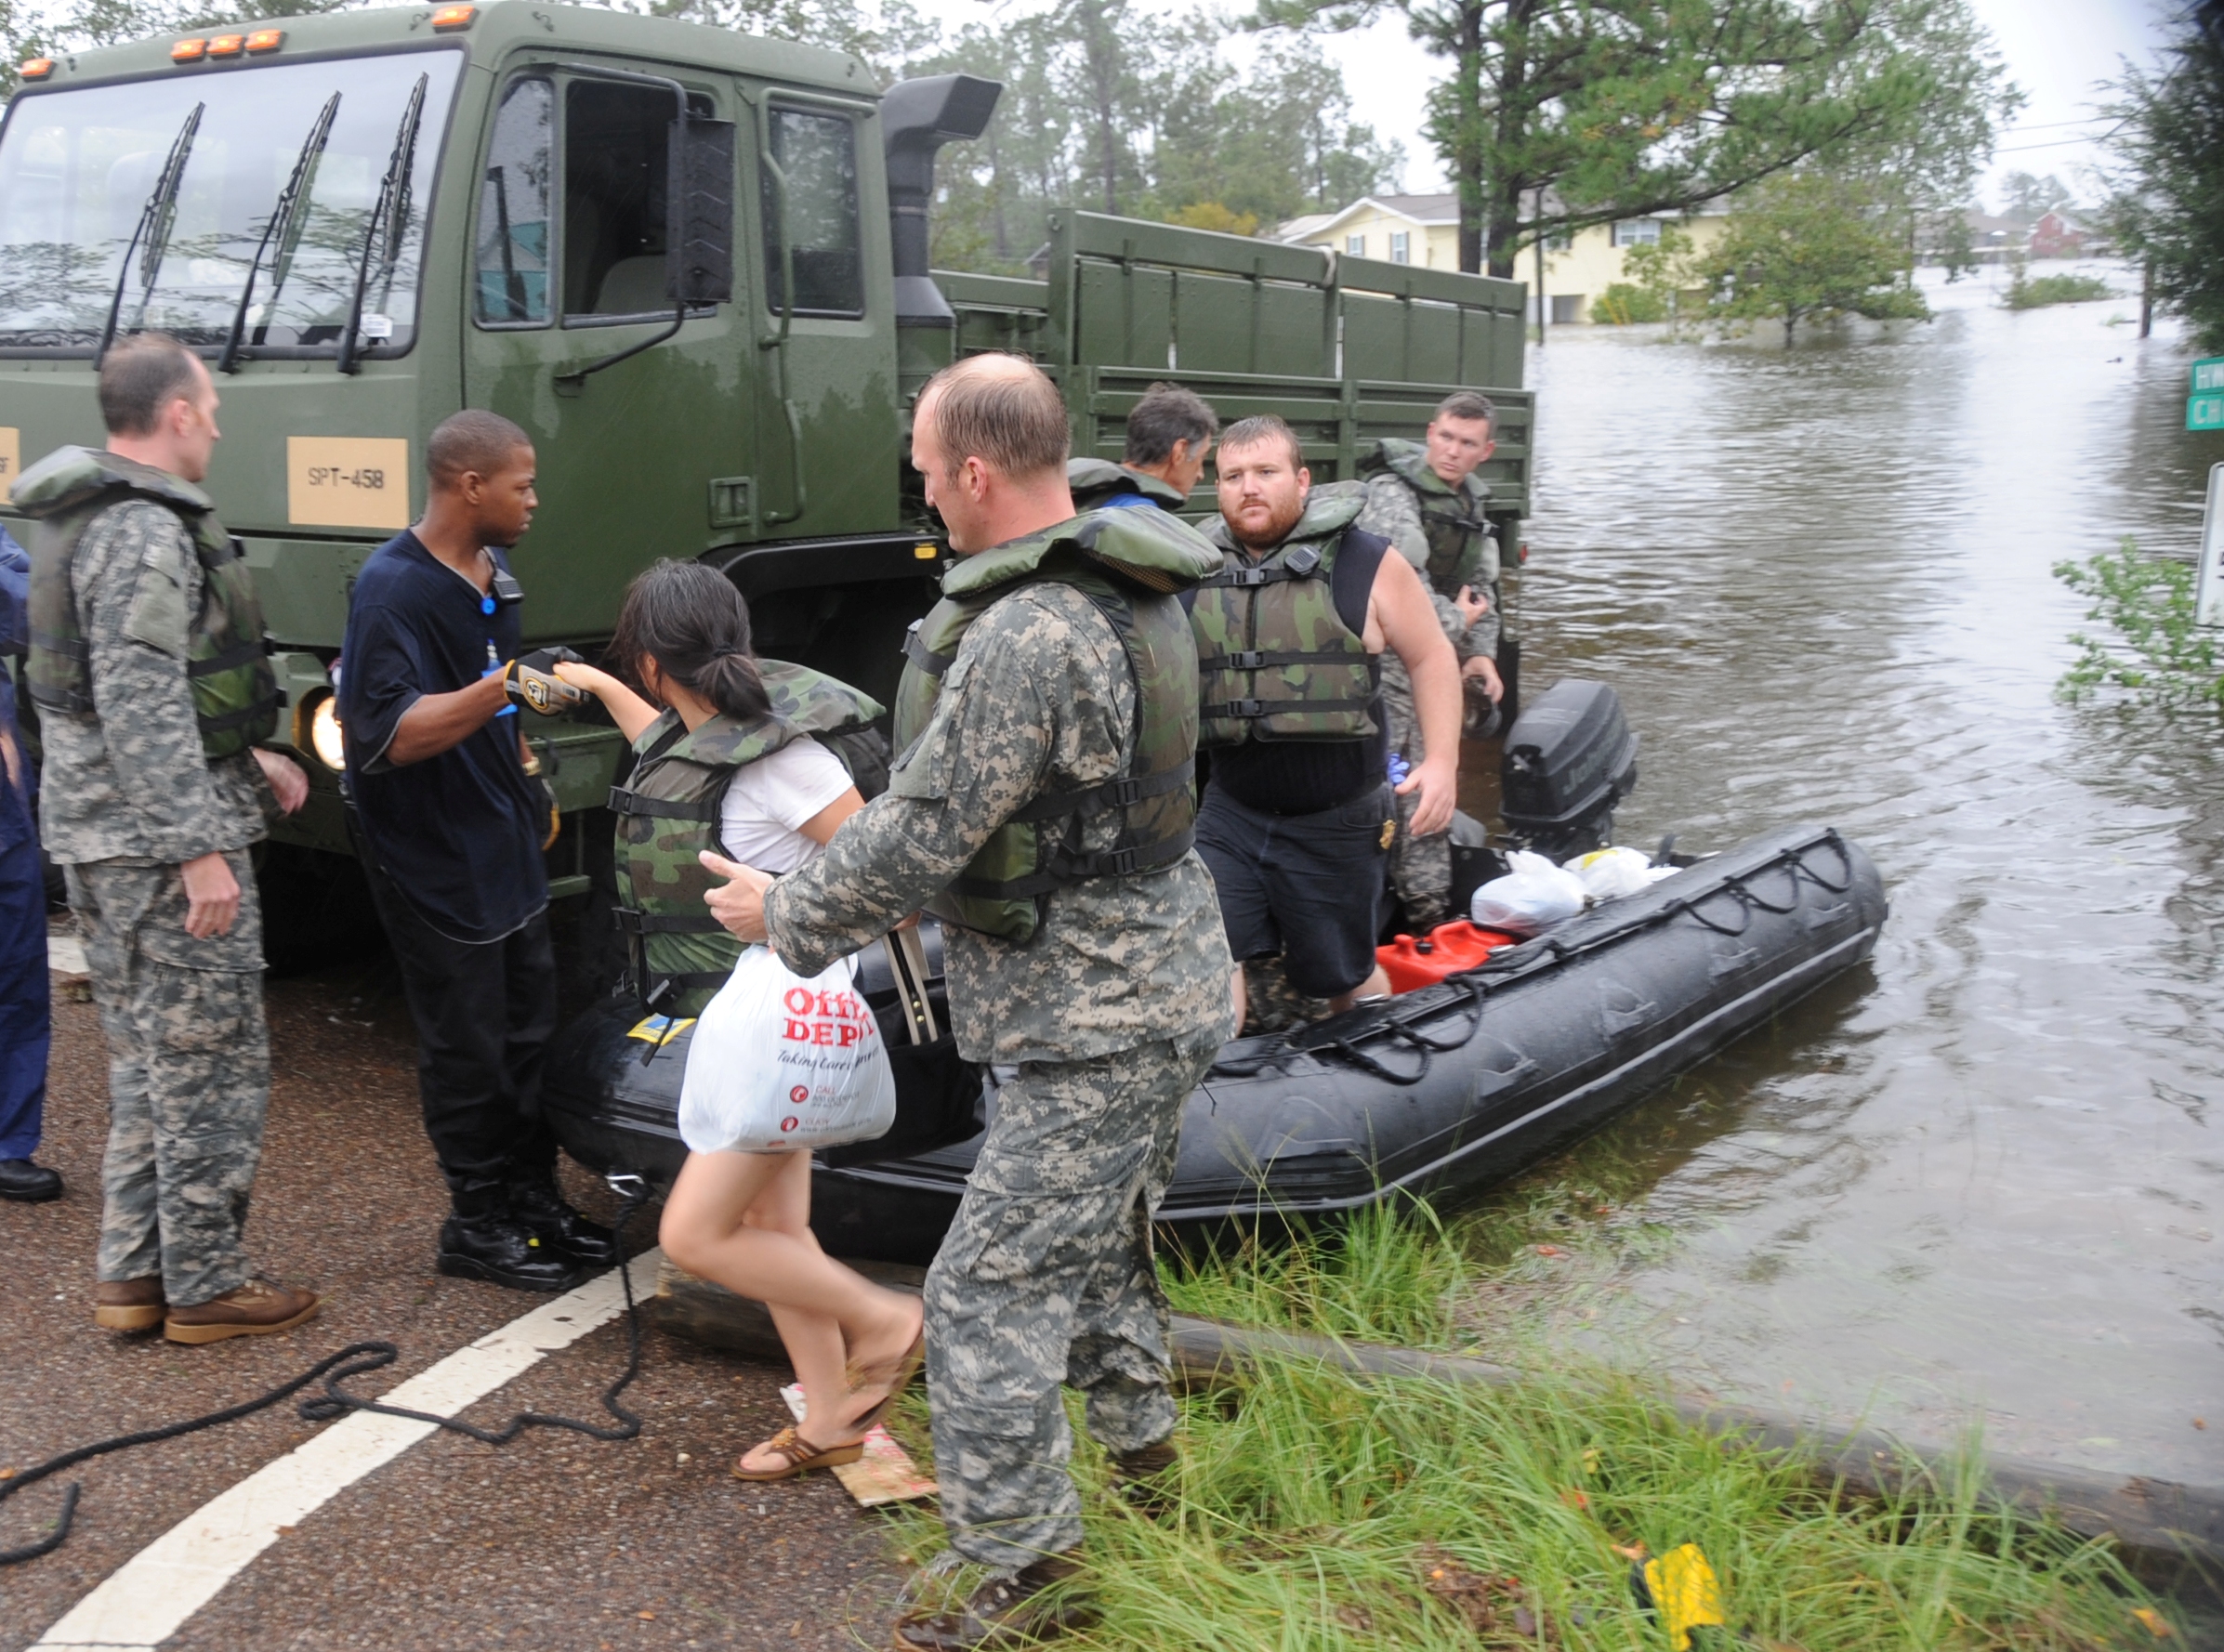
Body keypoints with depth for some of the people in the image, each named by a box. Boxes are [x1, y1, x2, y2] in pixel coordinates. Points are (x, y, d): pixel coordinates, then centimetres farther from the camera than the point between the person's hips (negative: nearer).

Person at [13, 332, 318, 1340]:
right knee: (211, 1065, 0)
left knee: (145, 1060, 18)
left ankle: (131, 1274, 25)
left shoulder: (85, 519, 14)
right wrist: (201, 850, -23)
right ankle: (203, 1285, 9)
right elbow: (140, 709, -24)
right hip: (160, 839, -10)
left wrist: (246, 761, 21)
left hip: (96, 831, 10)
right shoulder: (146, 533, -18)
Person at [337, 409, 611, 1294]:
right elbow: (388, 735, -29)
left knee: (529, 1029, 14)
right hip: (434, 855, -9)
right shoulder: (393, 589, -19)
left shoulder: (493, 575, 10)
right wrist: (500, 689, -38)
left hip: (502, 839, 9)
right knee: (467, 1047, 0)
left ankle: (531, 1198, 26)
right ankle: (477, 1225, 13)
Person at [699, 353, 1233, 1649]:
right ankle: (1145, 1469, 44)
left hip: (1096, 1027, -10)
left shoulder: (1023, 635, -25)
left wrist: (788, 914, -4)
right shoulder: (1134, 591, 6)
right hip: (1169, 989, 10)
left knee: (992, 1290, -2)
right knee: (1105, 1244, 27)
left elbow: (925, 837, -20)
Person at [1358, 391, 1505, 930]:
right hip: (1383, 656, -9)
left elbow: (1483, 583, 20)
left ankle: (1428, 907, 23)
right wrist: (1454, 621, -12)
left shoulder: (1471, 502, 14)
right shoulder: (1392, 492, -14)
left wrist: (1481, 651, 5)